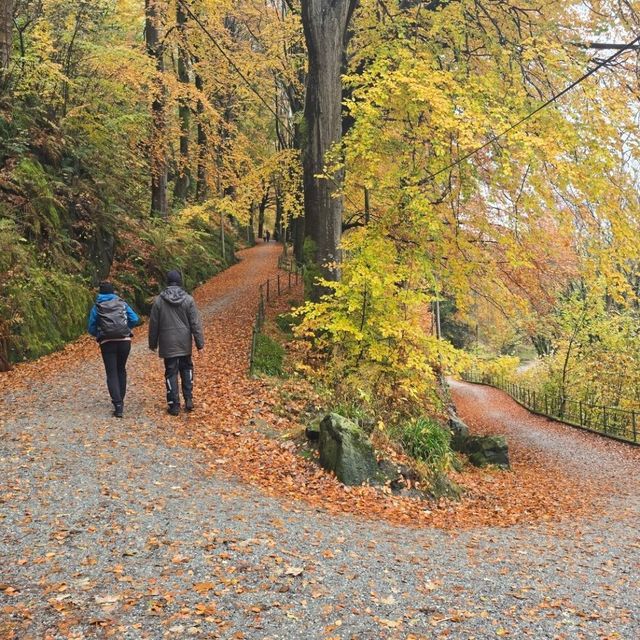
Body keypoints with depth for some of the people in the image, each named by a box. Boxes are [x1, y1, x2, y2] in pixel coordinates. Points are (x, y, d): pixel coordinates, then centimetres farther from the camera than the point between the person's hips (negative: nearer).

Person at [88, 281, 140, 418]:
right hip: (125, 340, 2)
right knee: (121, 370, 20)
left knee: (112, 373, -1)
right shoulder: (122, 303, 7)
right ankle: (120, 400, 27)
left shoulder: (97, 307, 3)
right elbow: (135, 319, 0)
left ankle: (118, 404, -14)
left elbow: (91, 328, 1)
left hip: (107, 343, -2)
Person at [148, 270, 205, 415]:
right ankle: (188, 399, 14)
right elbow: (195, 323, -5)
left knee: (171, 373, 4)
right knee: (186, 370, 19)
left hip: (168, 345, -1)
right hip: (185, 344, 1)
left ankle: (174, 405, 5)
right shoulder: (188, 299, -5)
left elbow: (153, 324, 1)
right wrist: (200, 343, 1)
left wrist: (153, 343, 13)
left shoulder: (159, 300, -4)